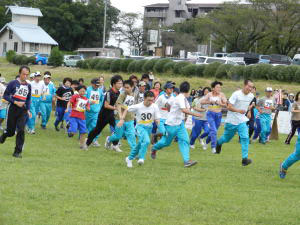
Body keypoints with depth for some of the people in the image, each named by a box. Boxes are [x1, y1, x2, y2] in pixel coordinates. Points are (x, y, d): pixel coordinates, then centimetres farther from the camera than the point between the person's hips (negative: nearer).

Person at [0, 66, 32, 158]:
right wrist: (15, 102, -15)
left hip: (23, 111, 3)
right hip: (13, 109, -3)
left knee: (21, 131, -8)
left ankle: (17, 152, -3)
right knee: (10, 131, 4)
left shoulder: (28, 86, 9)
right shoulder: (13, 83, -5)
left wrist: (28, 110, 10)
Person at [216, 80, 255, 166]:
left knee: (245, 138, -17)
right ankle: (219, 143, 50)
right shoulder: (236, 94, -19)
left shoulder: (251, 96, -1)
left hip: (242, 121, 3)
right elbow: (229, 107, -21)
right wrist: (238, 110, -35)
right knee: (227, 138, 14)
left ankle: (244, 158, -18)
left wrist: (249, 111, 10)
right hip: (231, 121, -3)